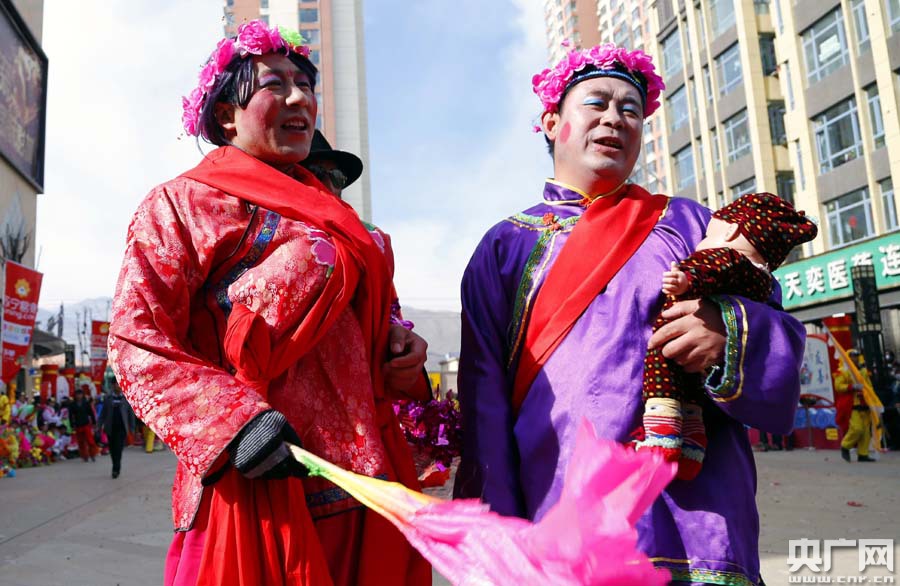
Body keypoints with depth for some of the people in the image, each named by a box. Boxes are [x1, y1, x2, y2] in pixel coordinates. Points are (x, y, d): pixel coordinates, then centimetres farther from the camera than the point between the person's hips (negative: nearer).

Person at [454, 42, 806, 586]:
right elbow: (486, 396, 3)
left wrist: (733, 333, -18)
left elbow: (782, 344, 6)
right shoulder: (508, 243, 9)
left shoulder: (692, 225, 11)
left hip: (692, 519, 1)